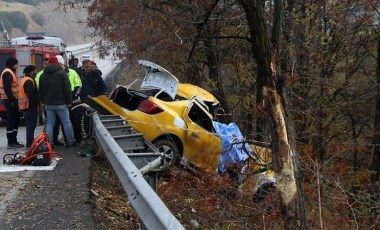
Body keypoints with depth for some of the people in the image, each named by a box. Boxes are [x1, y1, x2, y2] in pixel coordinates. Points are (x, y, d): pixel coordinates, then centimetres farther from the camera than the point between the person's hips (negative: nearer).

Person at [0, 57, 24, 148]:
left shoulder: (11, 72, 20)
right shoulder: (8, 73, -13)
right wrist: (12, 99, -22)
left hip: (12, 100, 10)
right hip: (10, 100, -10)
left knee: (15, 120, 13)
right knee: (11, 121, -7)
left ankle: (13, 141, 18)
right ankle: (11, 142, -5)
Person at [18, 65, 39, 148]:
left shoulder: (24, 79, 18)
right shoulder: (29, 81, -16)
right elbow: (31, 95, -24)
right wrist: (35, 104, -19)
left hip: (24, 106, 11)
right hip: (30, 106, -11)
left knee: (30, 125, 16)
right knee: (31, 125, -7)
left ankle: (30, 142, 21)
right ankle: (30, 143, -7)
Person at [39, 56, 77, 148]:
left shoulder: (43, 75, 11)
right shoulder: (62, 73, -5)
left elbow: (41, 91, 16)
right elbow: (67, 89, -9)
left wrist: (44, 101, 21)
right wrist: (69, 101, -5)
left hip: (48, 104, 5)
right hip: (61, 103, -4)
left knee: (50, 123, 8)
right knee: (66, 122, 3)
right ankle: (71, 142, 8)